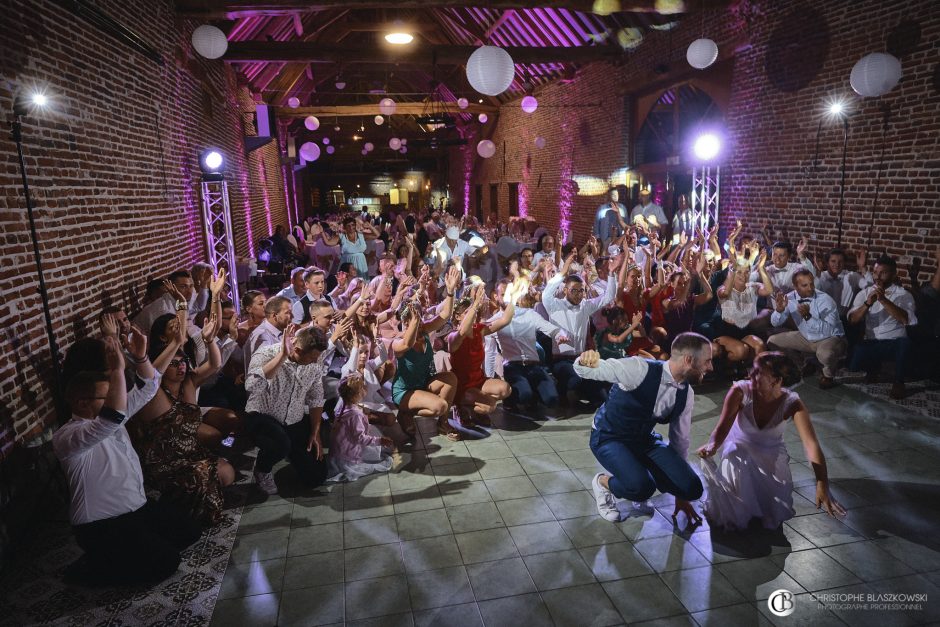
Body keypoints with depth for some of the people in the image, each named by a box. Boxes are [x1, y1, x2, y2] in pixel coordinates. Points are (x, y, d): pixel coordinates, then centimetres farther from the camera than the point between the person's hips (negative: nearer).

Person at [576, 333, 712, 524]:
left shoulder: (686, 394, -5)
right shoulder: (640, 369, -26)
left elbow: (680, 439, 6)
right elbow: (583, 370, -26)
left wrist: (681, 495, 12)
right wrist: (586, 361, -54)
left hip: (645, 440, 6)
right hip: (608, 438, -6)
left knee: (692, 488, -12)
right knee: (641, 487, -32)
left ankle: (637, 473, 15)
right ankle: (603, 481, 2)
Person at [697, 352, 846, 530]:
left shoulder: (792, 404, -25)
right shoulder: (740, 391, -26)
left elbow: (811, 444, -36)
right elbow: (723, 426, -28)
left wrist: (822, 485, -49)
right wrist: (712, 446, -52)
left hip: (771, 453, 1)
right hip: (739, 446, -1)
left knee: (777, 513, -16)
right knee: (734, 463, -37)